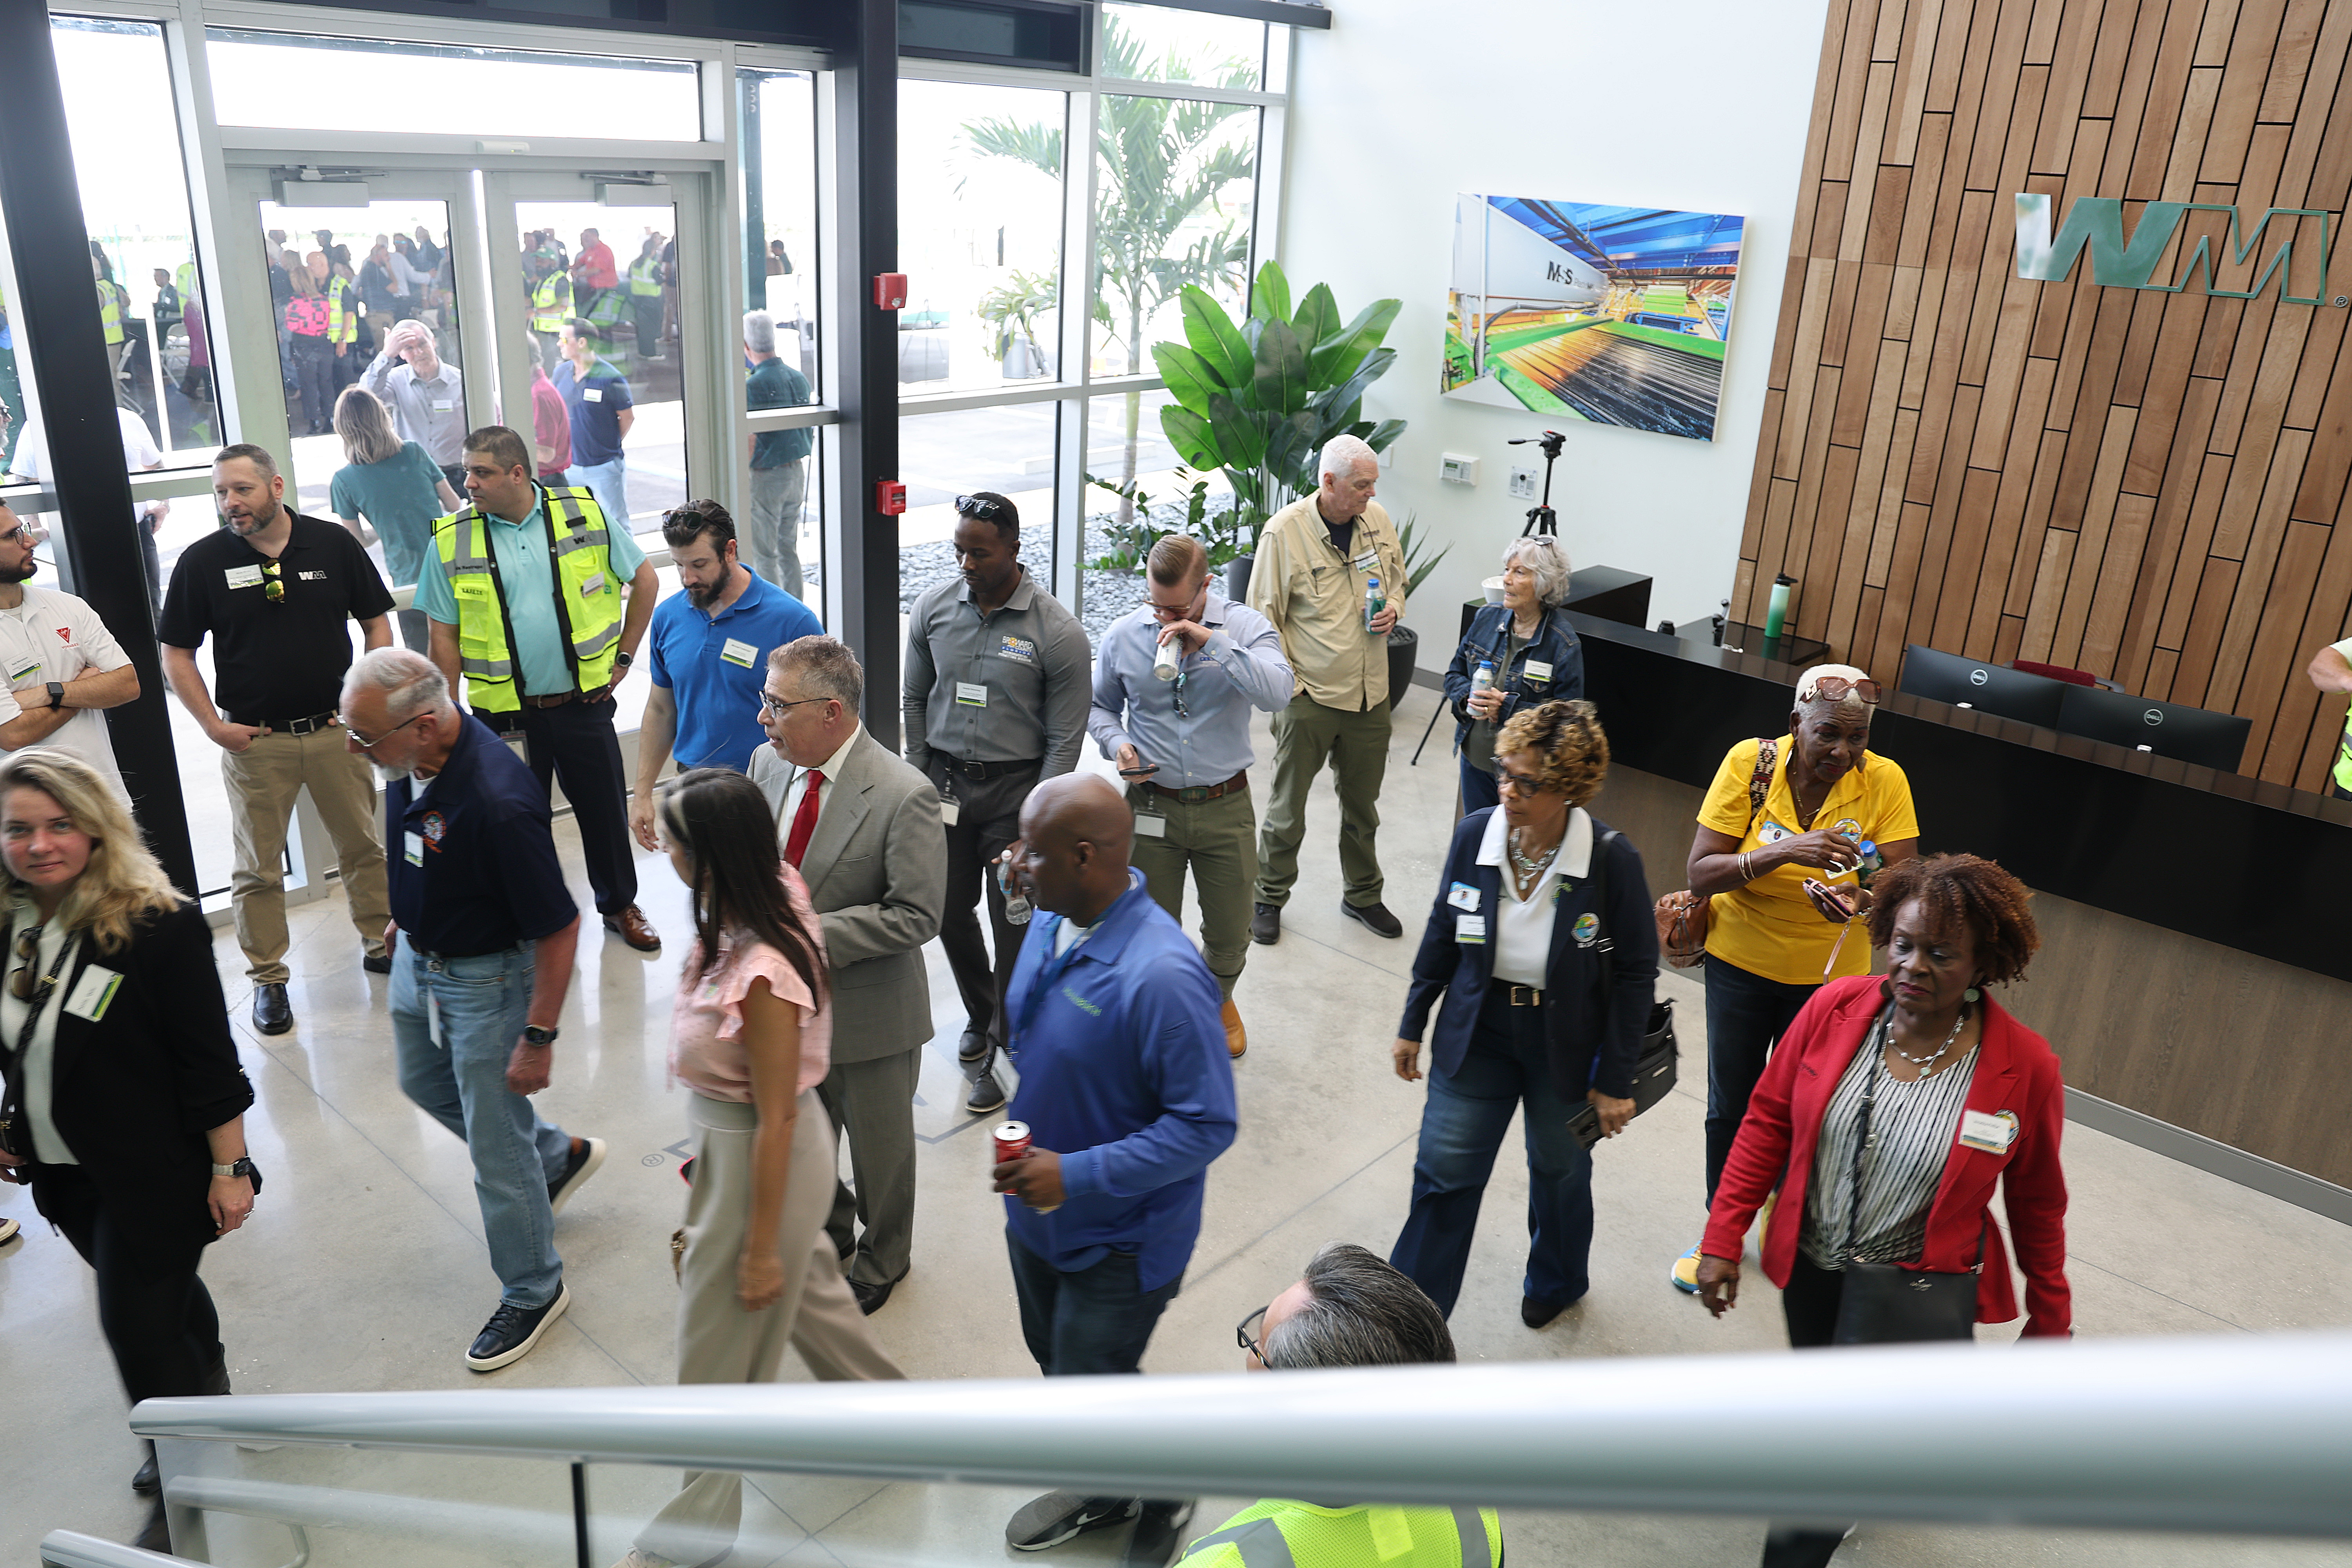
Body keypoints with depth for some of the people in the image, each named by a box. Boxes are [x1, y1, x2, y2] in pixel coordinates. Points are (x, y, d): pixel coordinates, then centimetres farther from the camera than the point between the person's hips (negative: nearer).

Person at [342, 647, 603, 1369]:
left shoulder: (498, 802, -37)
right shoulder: (416, 757, -13)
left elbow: (559, 929, -29)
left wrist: (538, 1038, -23)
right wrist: (408, 912, 22)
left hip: (488, 977, -9)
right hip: (418, 956, 9)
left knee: (496, 1144, 5)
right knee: (425, 1084, 29)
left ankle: (533, 1291, 27)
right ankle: (560, 1156, 49)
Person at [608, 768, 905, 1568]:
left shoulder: (759, 975, -34)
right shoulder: (775, 893, -11)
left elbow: (776, 1122, -26)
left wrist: (760, 1248, -14)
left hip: (759, 1161, -8)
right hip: (728, 1140, 9)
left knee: (720, 1346, 14)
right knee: (805, 1288, 31)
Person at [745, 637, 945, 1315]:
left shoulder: (904, 797, -25)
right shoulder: (767, 763, -5)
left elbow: (917, 915, -24)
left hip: (868, 1011, -6)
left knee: (878, 1144, 18)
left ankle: (881, 1260, 45)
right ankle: (827, 1232, 54)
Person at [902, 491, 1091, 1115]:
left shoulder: (1058, 633, -15)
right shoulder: (933, 606, -2)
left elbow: (1065, 739, -10)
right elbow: (914, 698, 10)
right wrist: (919, 781, 7)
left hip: (1016, 787, -4)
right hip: (944, 780, 4)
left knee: (1015, 924, 2)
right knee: (951, 911, 14)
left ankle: (1004, 1050, 21)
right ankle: (980, 1014, 40)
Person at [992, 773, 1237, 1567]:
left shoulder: (1161, 976, -34)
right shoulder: (1051, 920, -8)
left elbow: (1207, 1125, -27)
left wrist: (1078, 1175, -30)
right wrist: (1027, 1155, 11)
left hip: (1119, 1238, -8)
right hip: (1037, 1209, 8)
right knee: (1058, 1364, 26)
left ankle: (1164, 1497, 40)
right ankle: (1102, 1491, 53)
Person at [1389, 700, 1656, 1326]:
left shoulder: (1614, 861, -23)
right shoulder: (1474, 834, -14)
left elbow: (1635, 974, -13)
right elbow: (1442, 934, 1)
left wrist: (1616, 1081, -10)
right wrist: (1412, 1026, 7)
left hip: (1567, 1044, -2)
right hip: (1476, 1034, 2)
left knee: (1560, 1170, 22)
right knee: (1443, 1176, 6)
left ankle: (1558, 1280, 53)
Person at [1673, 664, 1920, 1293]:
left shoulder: (1884, 781, -16)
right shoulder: (1750, 763, -18)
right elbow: (1701, 873, -22)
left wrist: (1863, 898, -41)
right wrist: (1782, 852, -37)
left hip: (1829, 974, 0)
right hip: (1741, 962, 0)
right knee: (1729, 1106, 14)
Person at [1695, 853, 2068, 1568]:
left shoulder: (2024, 1067, -16)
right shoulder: (1835, 1008, -12)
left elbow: (2036, 1201, -2)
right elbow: (1768, 1120, -3)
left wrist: (2051, 1315, 8)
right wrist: (1723, 1238, -4)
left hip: (1915, 1292, -4)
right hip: (1811, 1266, 4)